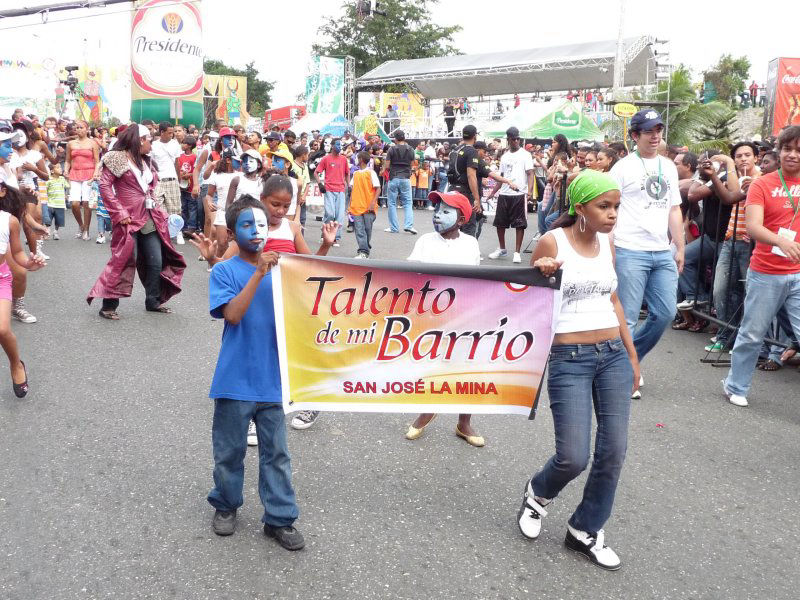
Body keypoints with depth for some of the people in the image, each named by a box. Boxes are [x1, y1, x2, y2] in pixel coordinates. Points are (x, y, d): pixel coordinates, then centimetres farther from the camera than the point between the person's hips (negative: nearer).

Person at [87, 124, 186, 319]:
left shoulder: (145, 161, 17)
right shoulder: (117, 158, -6)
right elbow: (104, 186, -12)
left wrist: (157, 210, 10)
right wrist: (120, 213, -18)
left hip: (150, 219, 7)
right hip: (129, 220, -7)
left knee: (156, 262, 7)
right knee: (124, 262, -6)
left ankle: (153, 301, 21)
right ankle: (108, 305, 5)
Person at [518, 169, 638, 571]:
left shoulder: (607, 242, 9)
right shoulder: (552, 242, -9)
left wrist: (631, 353, 19)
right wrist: (541, 277, -27)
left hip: (614, 355, 6)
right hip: (569, 358, -6)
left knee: (613, 451, 4)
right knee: (574, 458, -8)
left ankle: (585, 531, 24)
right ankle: (538, 493, 27)